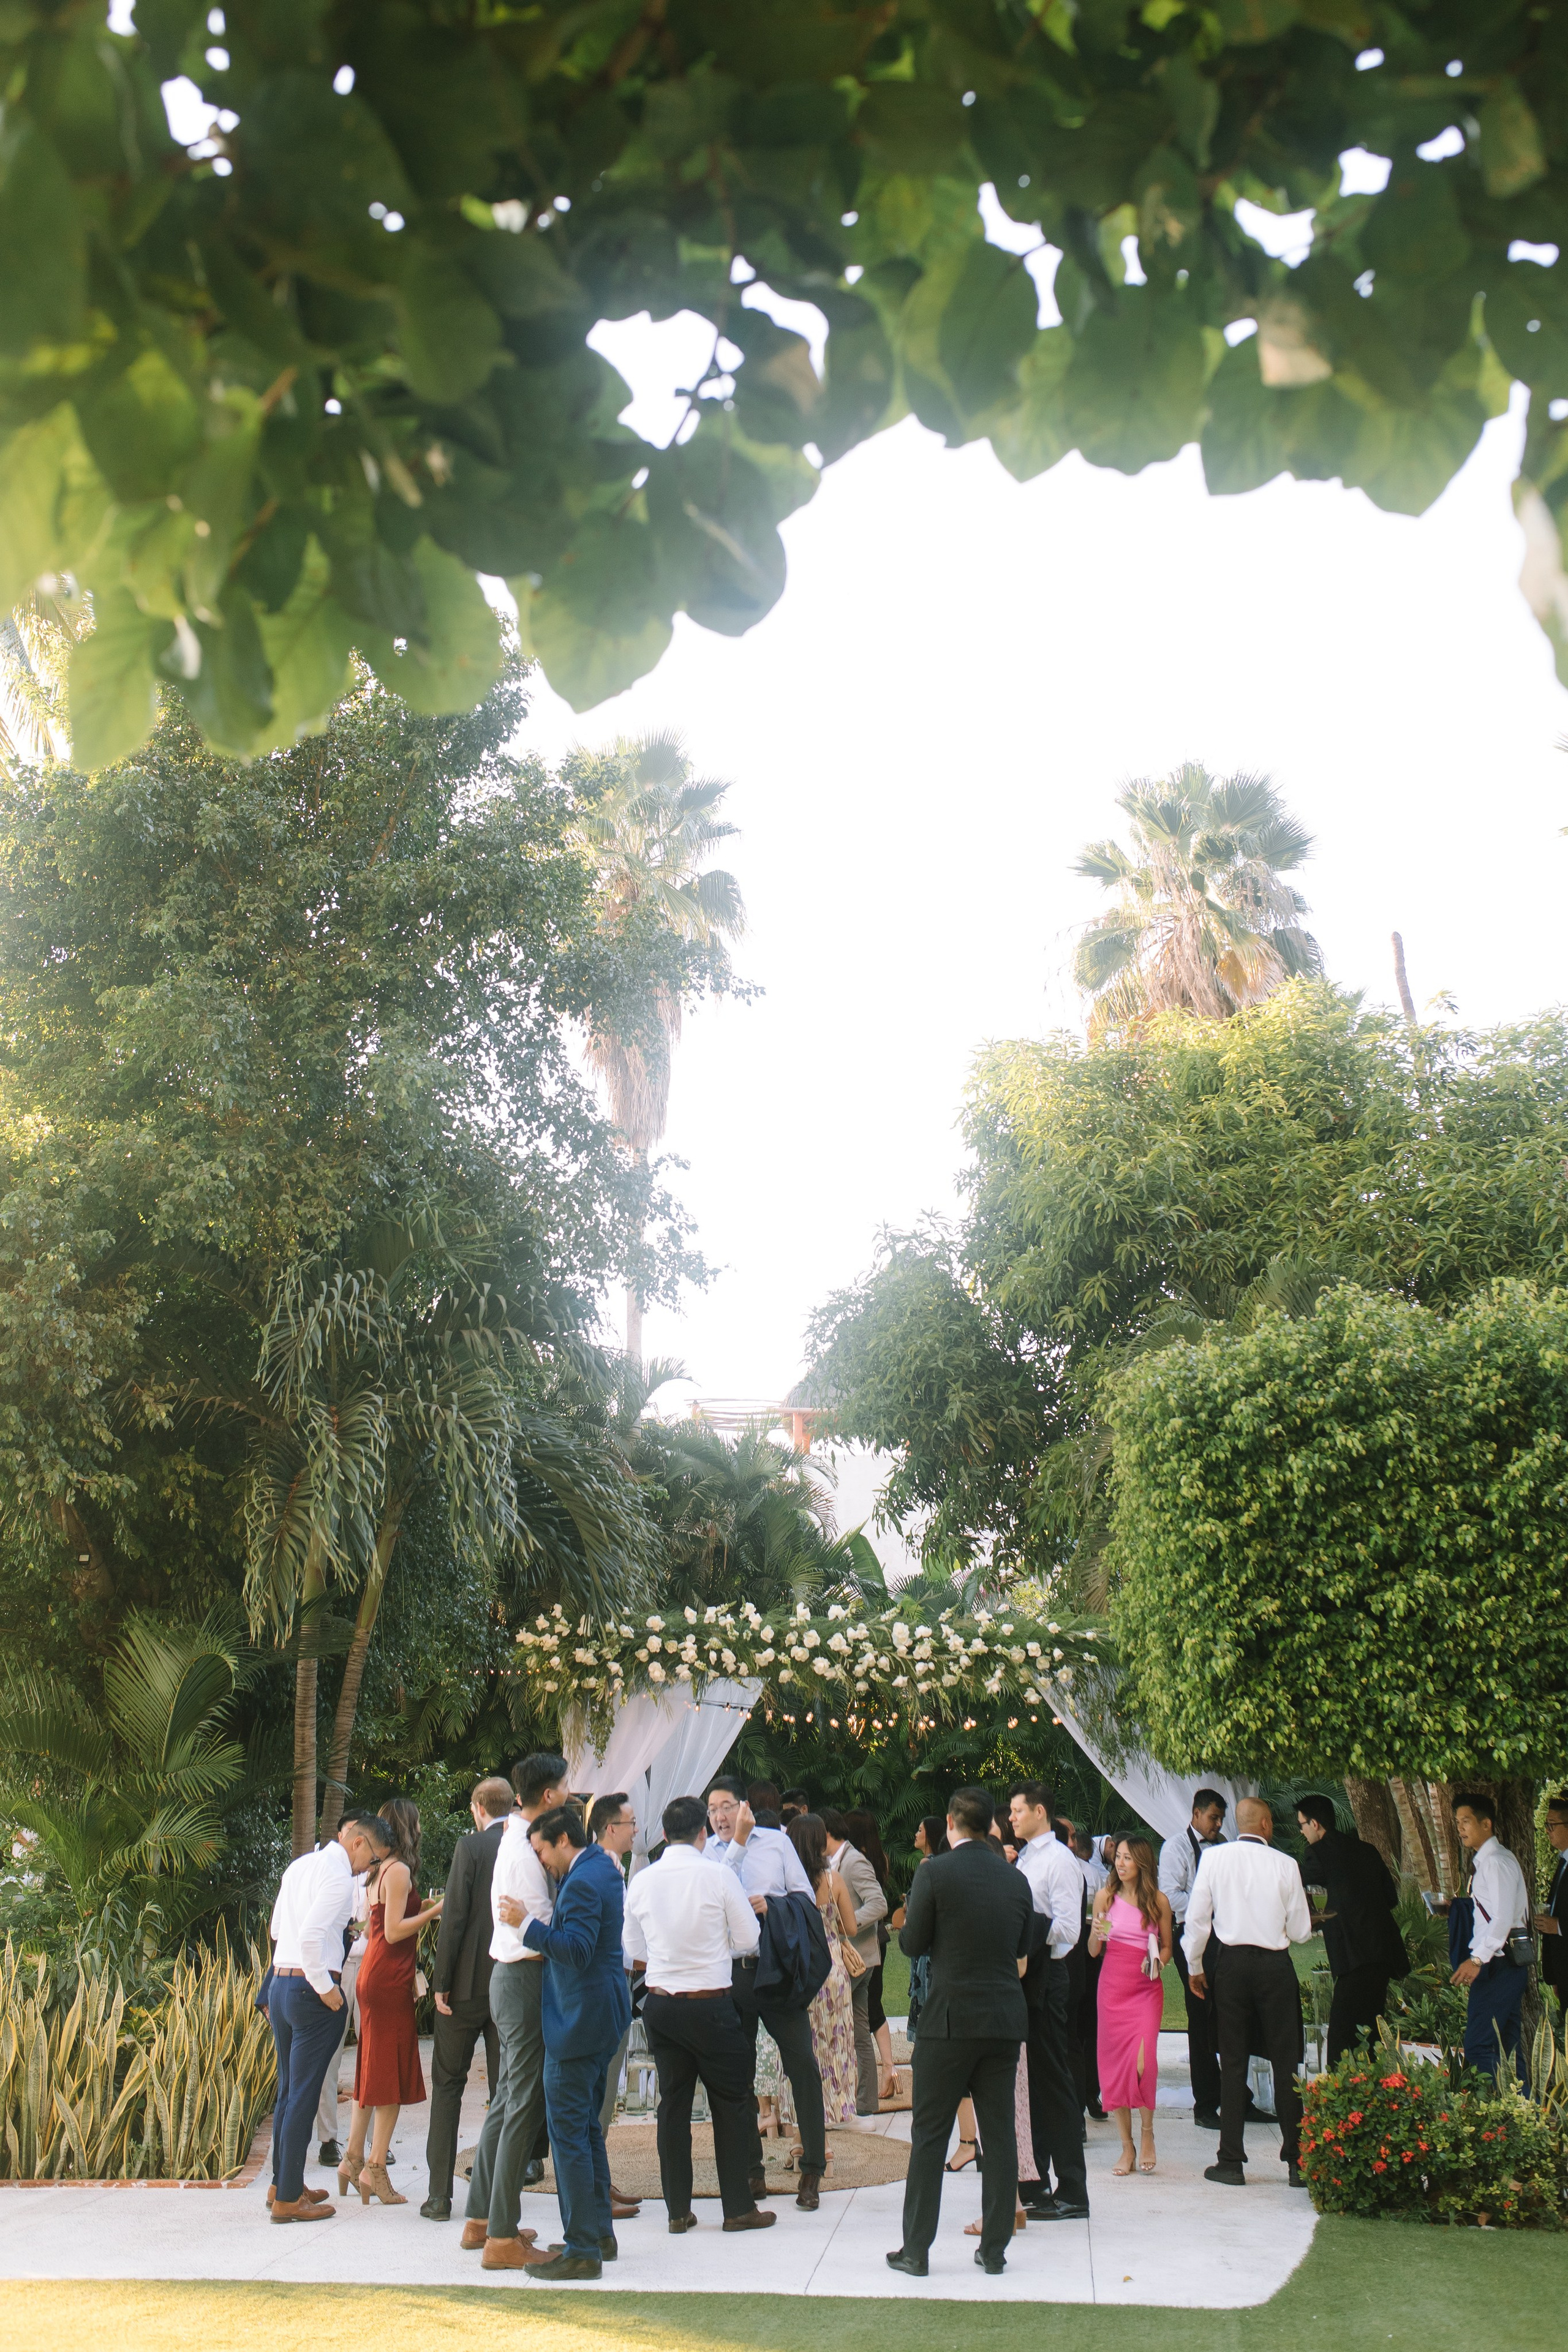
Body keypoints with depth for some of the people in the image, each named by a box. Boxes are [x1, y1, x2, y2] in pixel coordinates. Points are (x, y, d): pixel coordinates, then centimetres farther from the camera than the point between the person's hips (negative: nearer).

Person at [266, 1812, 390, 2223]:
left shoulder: (300, 1865, 14)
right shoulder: (338, 1876, -14)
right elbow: (311, 1936, -25)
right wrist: (326, 1988, -16)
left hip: (280, 1984, 9)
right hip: (312, 1989, -9)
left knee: (288, 2090, 18)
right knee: (304, 2095, -3)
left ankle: (282, 2184, 27)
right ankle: (288, 2199, 1)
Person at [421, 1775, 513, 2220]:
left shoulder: (470, 1847, -8)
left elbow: (454, 1917, -12)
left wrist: (440, 1982, -7)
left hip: (469, 1983, -3)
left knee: (447, 2083, 8)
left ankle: (439, 2195, 7)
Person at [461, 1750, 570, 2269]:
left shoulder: (516, 1840, 12)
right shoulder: (524, 1851, -19)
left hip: (510, 1977, 10)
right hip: (525, 1979, -10)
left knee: (508, 2100, 17)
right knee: (525, 2105, -6)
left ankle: (480, 2217, 26)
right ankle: (503, 2236, -2)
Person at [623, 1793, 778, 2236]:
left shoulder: (642, 1881, 0)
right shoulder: (720, 1878, -11)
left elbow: (633, 1951, 10)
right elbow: (749, 1940, -4)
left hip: (659, 2004, 4)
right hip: (711, 2004, -4)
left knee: (673, 2102, 11)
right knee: (731, 2102, 7)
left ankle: (677, 2210, 14)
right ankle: (739, 2207, 11)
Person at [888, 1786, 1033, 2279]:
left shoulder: (934, 1873, -10)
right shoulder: (1015, 1878, 5)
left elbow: (912, 1943, -4)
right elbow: (1023, 1947, 14)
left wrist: (909, 1918, 15)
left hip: (950, 2020, -4)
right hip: (1005, 2020, 4)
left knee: (930, 2135, 3)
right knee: (1000, 2134, 9)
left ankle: (916, 2249, 7)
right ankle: (994, 2247, 13)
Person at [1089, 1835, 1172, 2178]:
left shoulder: (1159, 1901, 1)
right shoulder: (1105, 1895, 3)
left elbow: (1167, 1947, 12)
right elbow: (1093, 1951, 6)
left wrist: (1157, 1962, -8)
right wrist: (1096, 1934, -15)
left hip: (1147, 1988, -1)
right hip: (1112, 1986, 2)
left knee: (1142, 2061, -16)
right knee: (1114, 2063, 1)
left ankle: (1146, 2131, 9)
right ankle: (1127, 2146, 14)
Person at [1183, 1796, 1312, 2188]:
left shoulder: (1214, 1858, -4)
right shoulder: (1285, 1865, -6)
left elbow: (1197, 1919, -2)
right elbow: (1300, 1931, -1)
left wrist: (1194, 1967, 12)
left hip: (1231, 1964, 1)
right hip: (1276, 1966, -1)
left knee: (1233, 2064, 7)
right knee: (1286, 2064, 7)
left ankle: (1231, 2162, 9)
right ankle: (1298, 2162, 9)